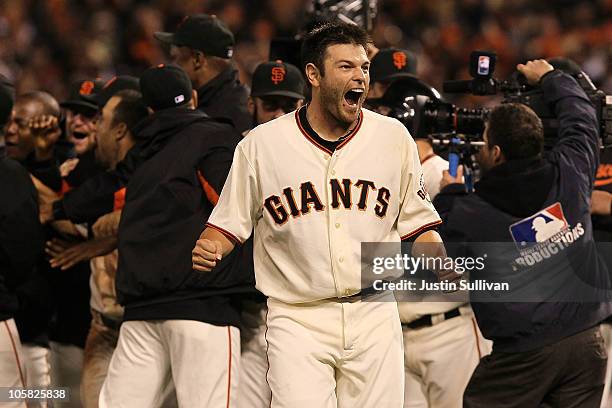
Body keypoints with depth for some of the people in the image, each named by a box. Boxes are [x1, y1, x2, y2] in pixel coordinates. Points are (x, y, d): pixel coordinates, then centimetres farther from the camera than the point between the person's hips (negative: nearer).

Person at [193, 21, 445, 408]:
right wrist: (209, 250, -13)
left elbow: (417, 221, 13)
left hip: (374, 316, 2)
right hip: (296, 318, -2)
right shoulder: (261, 144, -1)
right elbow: (230, 223, 6)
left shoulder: (393, 137, 5)